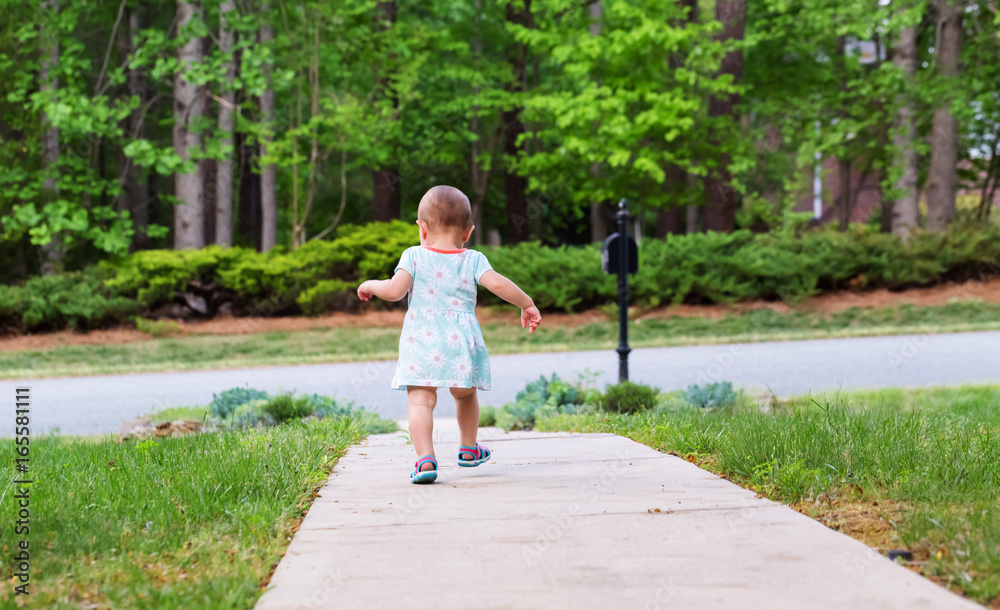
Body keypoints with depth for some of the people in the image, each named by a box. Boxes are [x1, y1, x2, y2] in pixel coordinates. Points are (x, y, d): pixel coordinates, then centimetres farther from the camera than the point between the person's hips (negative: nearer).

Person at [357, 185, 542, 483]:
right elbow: (498, 284, -8)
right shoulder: (473, 260, 6)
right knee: (465, 394, 25)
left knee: (420, 400, -9)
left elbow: (395, 291, -7)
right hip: (461, 342, 3)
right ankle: (469, 449, 40)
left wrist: (370, 285, 12)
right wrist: (527, 304, 4)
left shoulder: (414, 256, 3)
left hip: (422, 341, -2)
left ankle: (425, 457, -26)